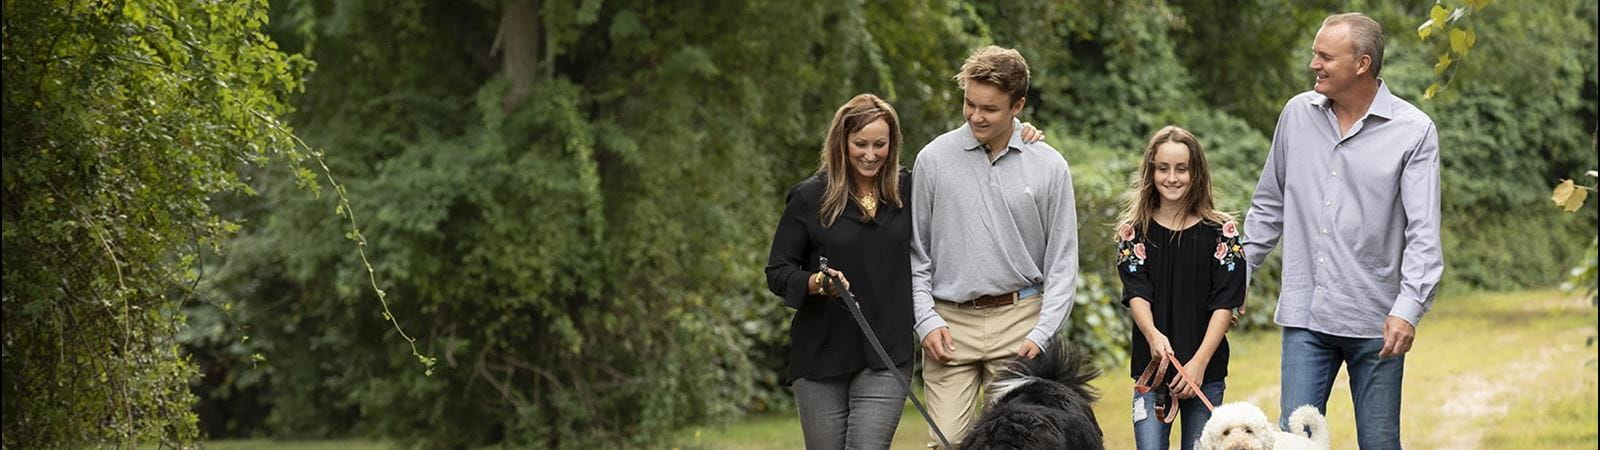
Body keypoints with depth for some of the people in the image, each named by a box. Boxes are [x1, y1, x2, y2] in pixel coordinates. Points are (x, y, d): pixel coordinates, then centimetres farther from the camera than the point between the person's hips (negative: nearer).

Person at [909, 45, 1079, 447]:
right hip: (951, 322, 0)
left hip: (1019, 320, 0)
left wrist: (1041, 334, -5)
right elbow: (916, 252, 8)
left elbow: (1062, 262, 4)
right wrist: (926, 320, -2)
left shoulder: (1048, 166, 1)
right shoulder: (935, 158, 2)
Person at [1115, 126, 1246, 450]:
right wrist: (1153, 335, -27)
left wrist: (1199, 362, -15)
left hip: (1206, 368, 0)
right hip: (1151, 363, 0)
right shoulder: (1134, 231, 5)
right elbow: (1136, 294, -5)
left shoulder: (1221, 232, 1)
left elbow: (1225, 302, -4)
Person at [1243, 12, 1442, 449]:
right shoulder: (1297, 114, 7)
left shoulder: (1414, 130, -4)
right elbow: (1268, 207, 18)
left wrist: (1408, 308, -21)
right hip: (1305, 315, 3)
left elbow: (1424, 233, -9)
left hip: (1376, 322, -2)